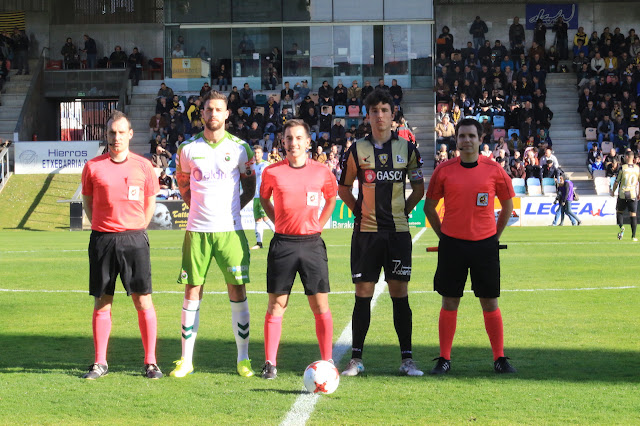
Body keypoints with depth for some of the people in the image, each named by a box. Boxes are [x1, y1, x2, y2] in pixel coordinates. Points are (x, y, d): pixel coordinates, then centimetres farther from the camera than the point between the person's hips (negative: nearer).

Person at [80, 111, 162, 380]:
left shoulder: (143, 166, 4)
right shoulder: (93, 167, 4)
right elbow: (87, 201, 14)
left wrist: (136, 229, 8)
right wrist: (101, 227, 7)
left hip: (134, 238, 0)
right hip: (102, 239, 1)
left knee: (143, 301, -2)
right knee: (102, 302, 4)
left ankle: (150, 362, 4)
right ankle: (100, 363, 12)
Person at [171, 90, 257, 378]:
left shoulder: (240, 149, 3)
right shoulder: (188, 149, 5)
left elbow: (250, 188, 13)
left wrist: (232, 209, 2)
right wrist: (199, 208, 8)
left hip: (230, 230, -1)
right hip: (197, 230, 1)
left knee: (237, 291, -2)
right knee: (192, 291, 2)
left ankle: (243, 358, 7)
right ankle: (186, 359, 8)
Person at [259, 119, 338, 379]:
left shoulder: (322, 173, 2)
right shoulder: (272, 172, 1)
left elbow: (331, 198, 20)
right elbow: (264, 198, 19)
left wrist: (318, 226, 10)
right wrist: (278, 222, 9)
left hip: (312, 243, 0)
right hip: (283, 243, 0)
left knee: (320, 305, 0)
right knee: (276, 305, 0)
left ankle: (327, 362, 6)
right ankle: (270, 363, 5)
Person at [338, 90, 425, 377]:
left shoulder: (407, 149, 5)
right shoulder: (357, 150, 3)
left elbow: (419, 188, 14)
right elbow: (343, 188, 13)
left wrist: (404, 210, 5)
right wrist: (359, 211, 4)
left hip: (398, 231, 0)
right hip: (366, 231, 0)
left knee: (400, 295, 1)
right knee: (363, 295, 1)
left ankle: (407, 360, 5)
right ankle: (356, 359, 7)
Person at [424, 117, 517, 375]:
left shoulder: (494, 170, 1)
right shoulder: (444, 170, 1)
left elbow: (507, 206, 12)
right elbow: (429, 207, 11)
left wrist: (494, 235, 8)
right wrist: (443, 235, 6)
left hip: (485, 245, 0)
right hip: (452, 243, 0)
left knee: (490, 303, 2)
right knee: (449, 303, 3)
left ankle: (500, 358, 10)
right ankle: (444, 360, 10)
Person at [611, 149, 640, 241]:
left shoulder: (622, 168, -6)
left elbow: (616, 182, -3)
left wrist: (613, 191, 13)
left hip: (622, 194, -2)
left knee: (619, 212, 14)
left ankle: (621, 226, -12)